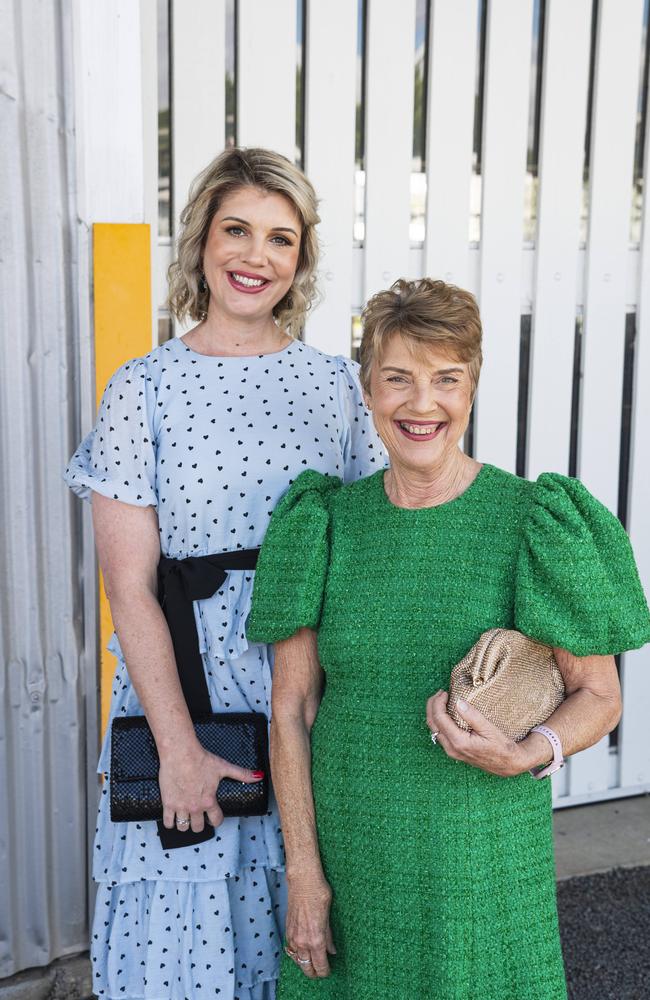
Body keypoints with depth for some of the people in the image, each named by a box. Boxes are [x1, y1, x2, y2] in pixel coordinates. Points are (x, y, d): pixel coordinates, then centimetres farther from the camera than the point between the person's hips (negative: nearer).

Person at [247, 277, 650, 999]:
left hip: (485, 856, -1)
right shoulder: (327, 522, -2)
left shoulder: (534, 520, -8)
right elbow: (290, 707, 0)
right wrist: (303, 871, -3)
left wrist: (525, 754, -21)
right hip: (349, 846, 2)